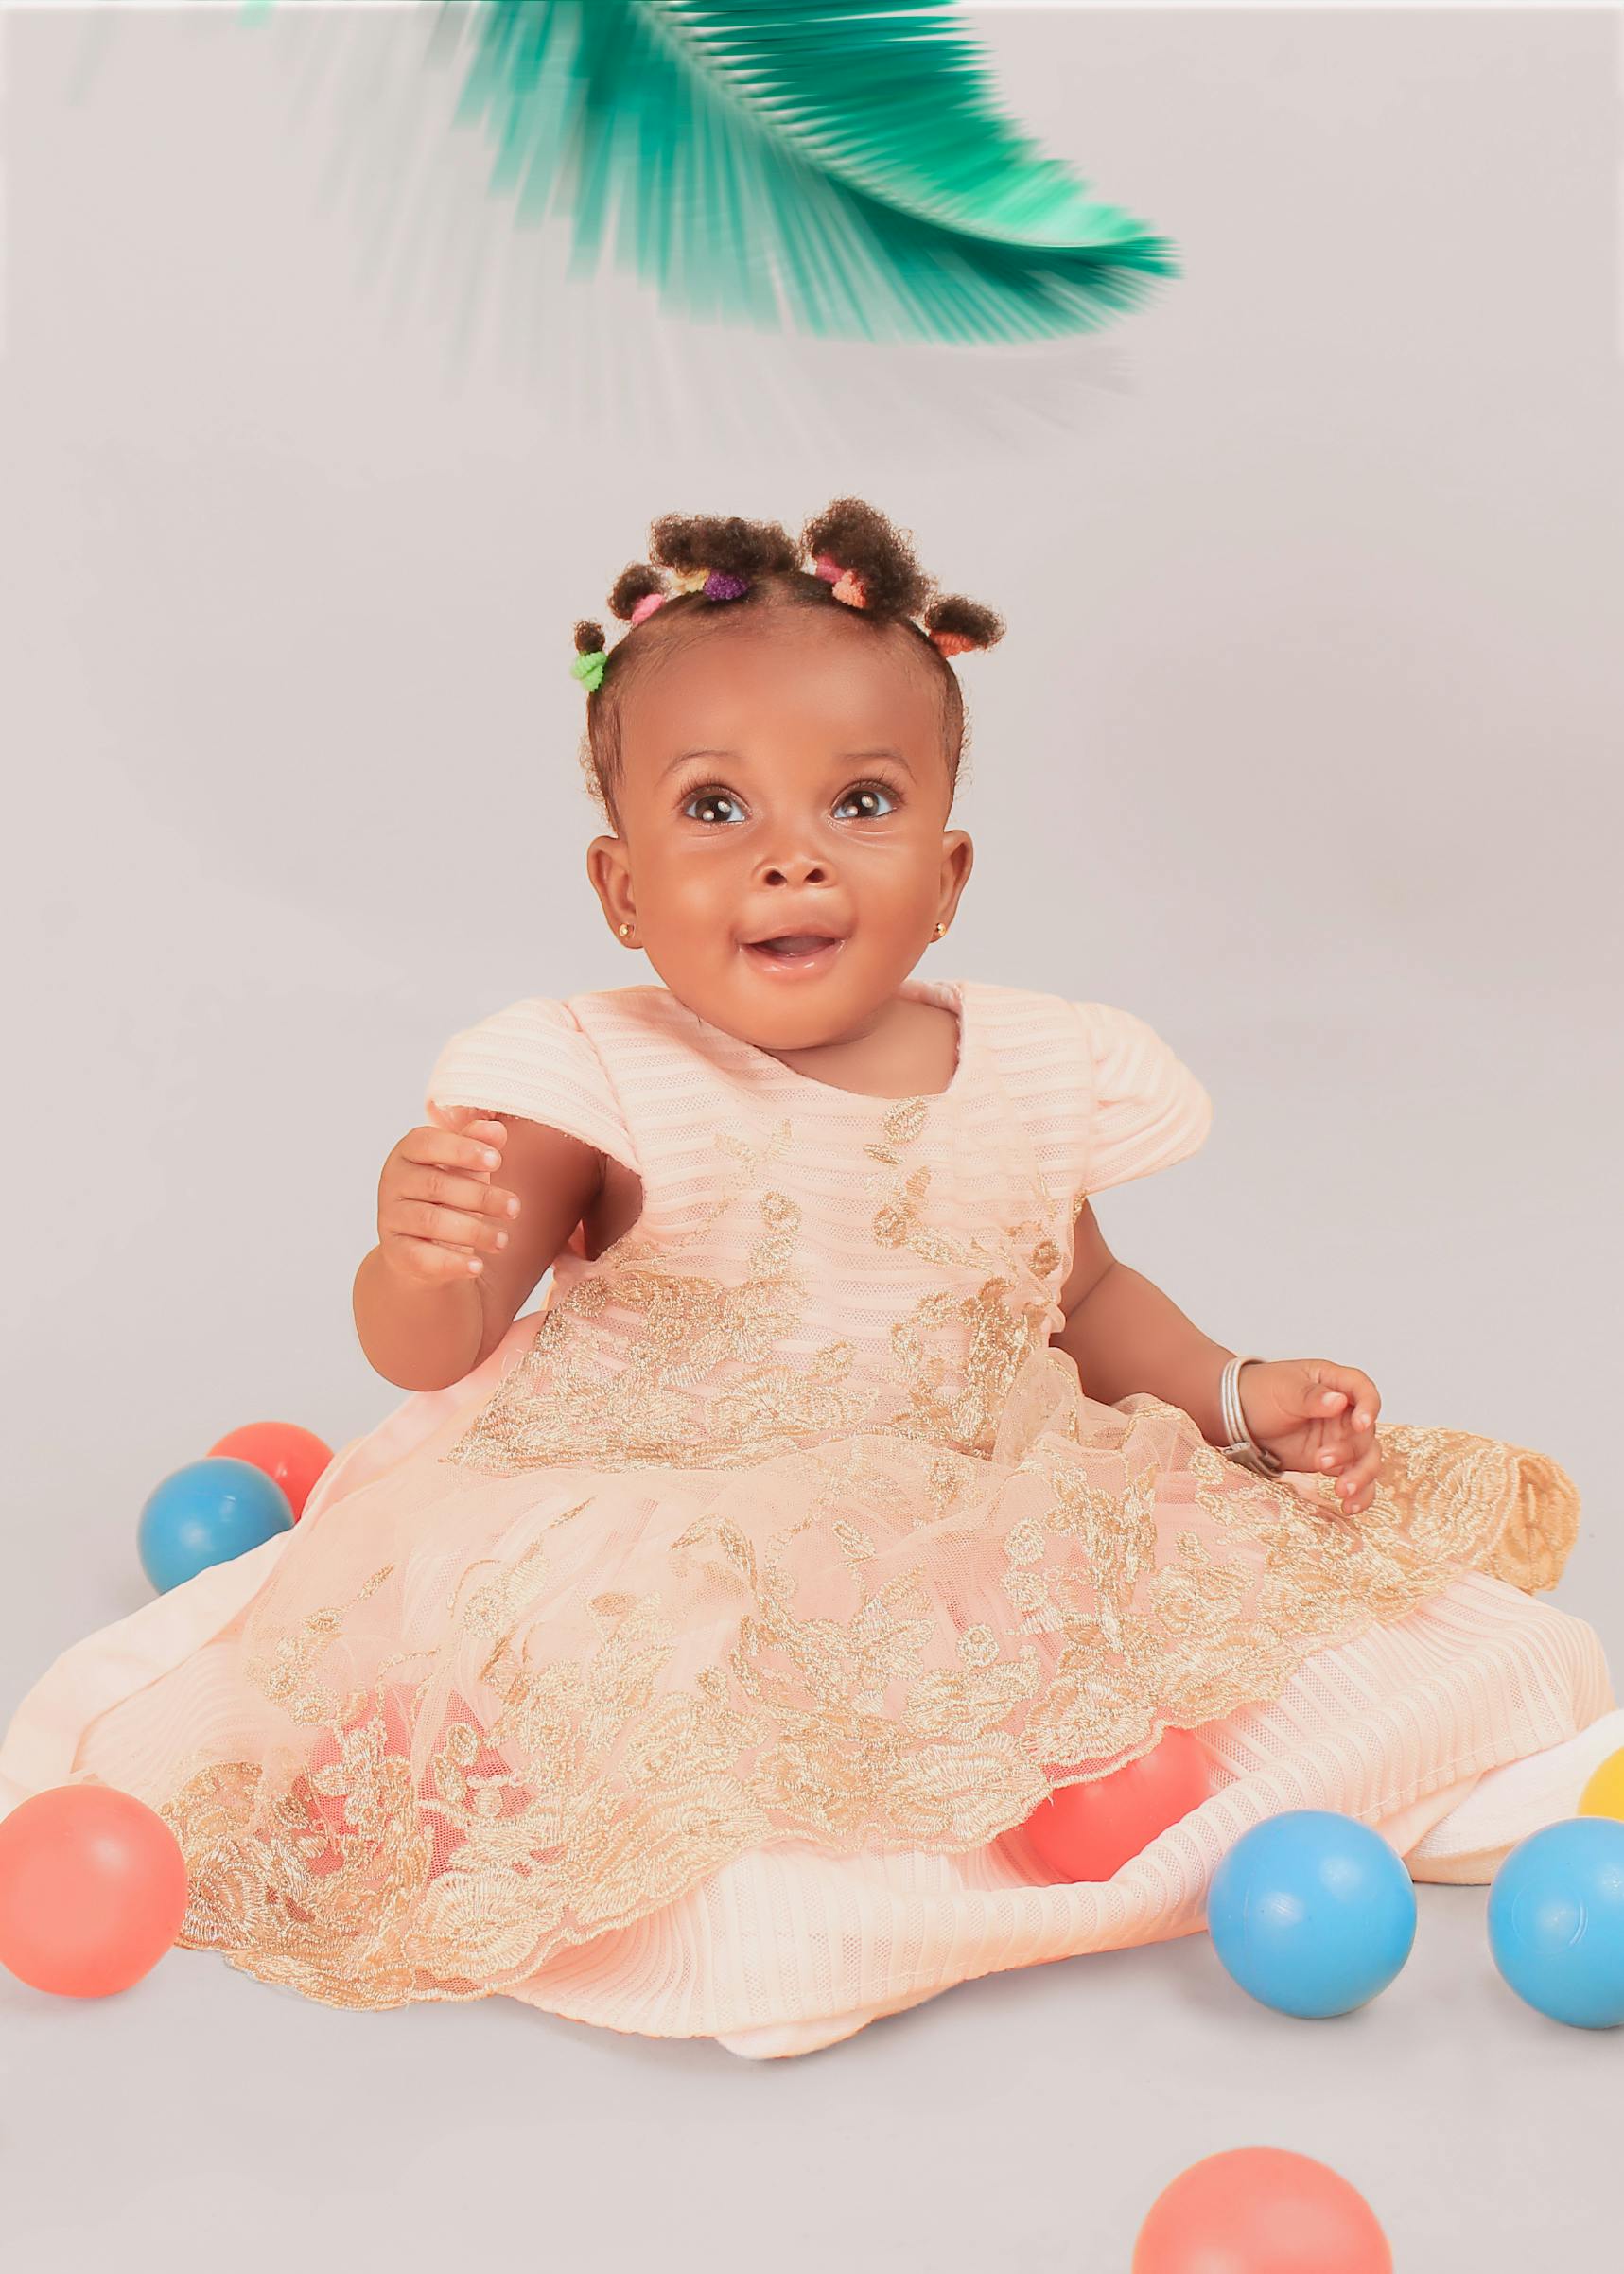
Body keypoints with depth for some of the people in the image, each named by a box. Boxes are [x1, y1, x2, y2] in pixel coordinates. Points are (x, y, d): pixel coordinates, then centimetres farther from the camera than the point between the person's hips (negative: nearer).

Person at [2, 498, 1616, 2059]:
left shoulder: (1038, 1075, 1)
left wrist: (1238, 1400, 5)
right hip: (671, 1572, -4)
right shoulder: (591, 1088, -11)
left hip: (986, 1553, 5)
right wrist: (417, 1259, -36)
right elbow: (429, 1354, -14)